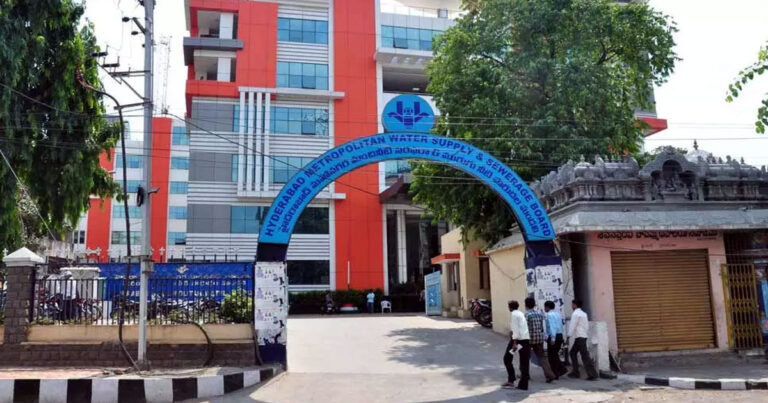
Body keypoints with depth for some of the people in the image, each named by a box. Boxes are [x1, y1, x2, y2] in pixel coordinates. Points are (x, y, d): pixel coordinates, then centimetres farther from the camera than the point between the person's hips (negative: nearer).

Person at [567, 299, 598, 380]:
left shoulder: (575, 314, -11)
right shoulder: (584, 314, 15)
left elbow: (572, 326, -14)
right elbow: (587, 326, 16)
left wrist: (568, 336, -10)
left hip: (579, 337, -9)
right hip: (583, 336, 9)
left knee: (585, 356, -8)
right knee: (573, 353, 16)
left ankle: (592, 374, -9)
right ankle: (575, 372, 16)